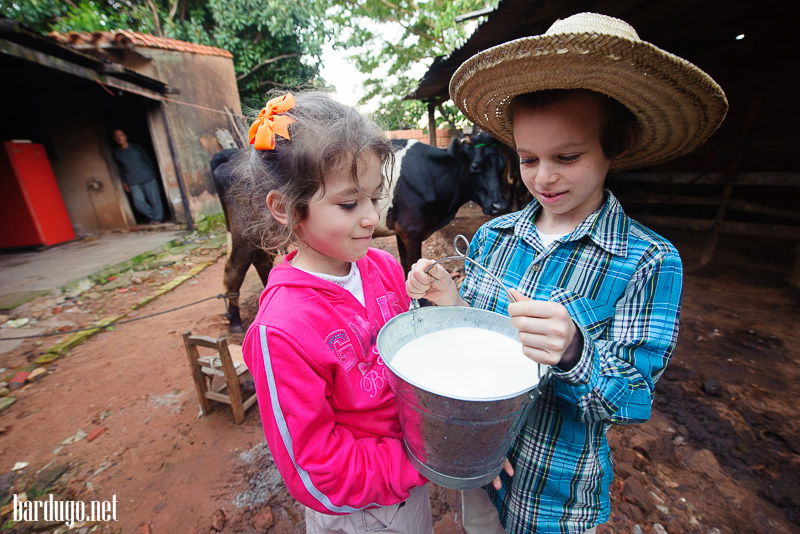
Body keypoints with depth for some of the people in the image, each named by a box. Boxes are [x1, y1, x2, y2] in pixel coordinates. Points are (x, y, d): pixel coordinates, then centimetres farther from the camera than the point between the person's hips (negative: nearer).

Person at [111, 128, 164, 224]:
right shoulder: (116, 153, 7)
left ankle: (158, 219, 8)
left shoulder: (136, 147, 4)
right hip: (133, 182, 1)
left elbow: (148, 160, 7)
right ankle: (152, 217, 8)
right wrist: (124, 182, 10)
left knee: (154, 199, -3)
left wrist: (153, 175, 4)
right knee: (138, 202, -10)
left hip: (148, 178, -1)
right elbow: (120, 168, 13)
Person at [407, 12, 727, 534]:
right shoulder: (492, 236, -11)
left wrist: (573, 353, -40)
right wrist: (451, 302, -22)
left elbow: (635, 399, -19)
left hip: (559, 485, -3)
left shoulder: (650, 262, -21)